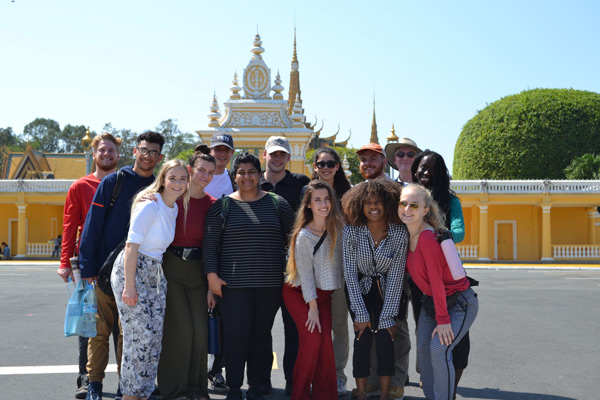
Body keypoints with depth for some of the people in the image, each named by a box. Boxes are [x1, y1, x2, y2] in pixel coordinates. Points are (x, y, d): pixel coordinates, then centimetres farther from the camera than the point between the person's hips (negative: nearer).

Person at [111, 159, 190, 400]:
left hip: (155, 273, 8)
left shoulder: (174, 208, 8)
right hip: (131, 271, -8)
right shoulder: (149, 206, -17)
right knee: (140, 334, -6)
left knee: (155, 335, 7)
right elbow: (131, 246, -19)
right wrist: (129, 286, -20)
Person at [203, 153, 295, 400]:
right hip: (234, 284, -1)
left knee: (261, 334, 7)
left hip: (270, 283, 1)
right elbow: (210, 244, 2)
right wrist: (212, 274, -6)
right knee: (236, 335, -2)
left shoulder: (277, 204, 7)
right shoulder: (223, 206, 4)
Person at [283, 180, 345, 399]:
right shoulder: (304, 236, -18)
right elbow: (305, 274, -15)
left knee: (326, 340, -8)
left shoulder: (338, 226, -6)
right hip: (299, 293, -4)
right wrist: (313, 308, -13)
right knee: (312, 339, -14)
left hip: (323, 293, 4)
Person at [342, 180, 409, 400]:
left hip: (385, 289, 1)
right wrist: (361, 314, -17)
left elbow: (396, 276, -13)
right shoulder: (351, 231, -20)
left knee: (385, 337, -11)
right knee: (363, 337, -12)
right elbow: (350, 273, -15)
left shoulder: (399, 233, -18)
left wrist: (386, 317, -14)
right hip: (359, 289, -1)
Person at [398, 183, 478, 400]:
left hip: (459, 303, -7)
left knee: (439, 348, -19)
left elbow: (436, 280, -25)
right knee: (423, 347, -1)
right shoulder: (407, 234, -2)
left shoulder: (428, 238, -27)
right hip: (431, 300, 7)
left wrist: (443, 320, -21)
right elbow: (406, 268, 10)